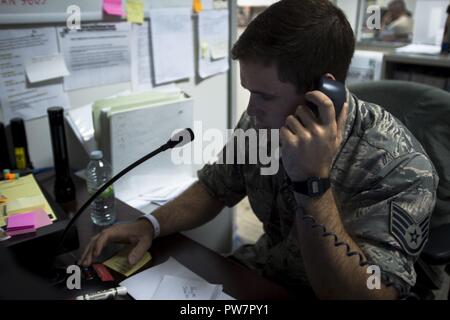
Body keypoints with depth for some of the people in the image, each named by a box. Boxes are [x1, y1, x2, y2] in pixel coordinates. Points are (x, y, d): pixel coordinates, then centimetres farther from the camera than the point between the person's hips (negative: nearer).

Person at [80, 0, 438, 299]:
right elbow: (214, 189, 3)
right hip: (260, 271, 4)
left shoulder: (400, 167, -24)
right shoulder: (262, 121, -10)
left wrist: (313, 183, -37)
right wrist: (151, 225, -12)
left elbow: (367, 294, -28)